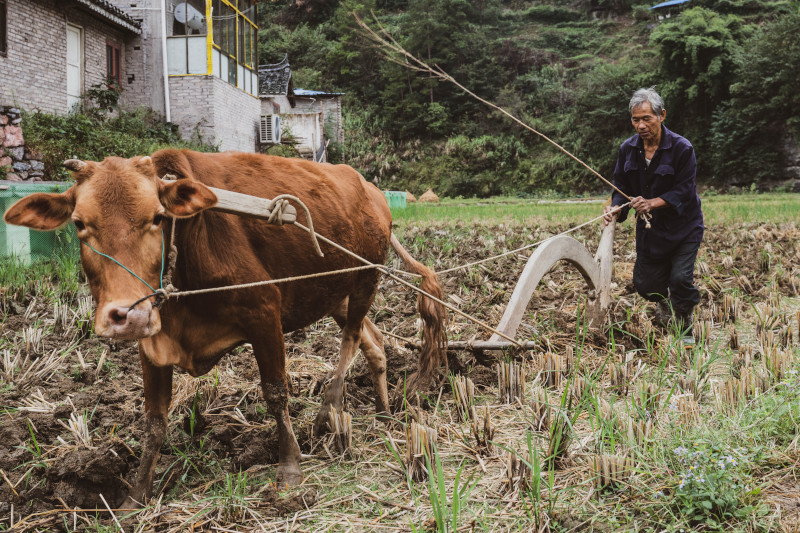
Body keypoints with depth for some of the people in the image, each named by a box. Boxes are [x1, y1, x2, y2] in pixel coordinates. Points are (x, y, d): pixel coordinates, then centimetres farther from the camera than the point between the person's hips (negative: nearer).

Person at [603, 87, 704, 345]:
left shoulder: (681, 148, -17)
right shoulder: (628, 149, -1)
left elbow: (684, 191, -19)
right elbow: (621, 187, 2)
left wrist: (653, 202, -33)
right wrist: (615, 209, -19)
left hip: (683, 227, -4)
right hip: (649, 228, 4)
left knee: (680, 279, -15)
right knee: (644, 284, 5)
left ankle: (685, 330, 12)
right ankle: (664, 300, 44)